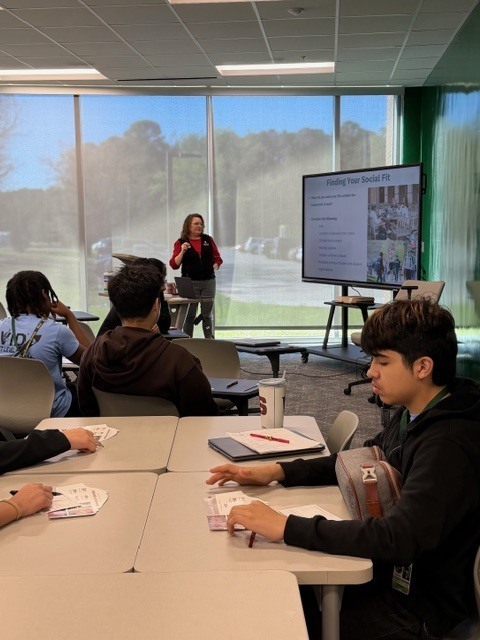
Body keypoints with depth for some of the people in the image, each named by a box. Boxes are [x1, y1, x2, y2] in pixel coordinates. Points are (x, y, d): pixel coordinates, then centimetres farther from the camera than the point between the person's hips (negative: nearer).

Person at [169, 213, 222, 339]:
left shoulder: (208, 240, 10)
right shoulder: (181, 242, 1)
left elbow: (217, 259, 14)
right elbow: (174, 265, -5)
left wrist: (213, 268, -3)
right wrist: (182, 252, -17)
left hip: (208, 282, 3)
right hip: (190, 282, -2)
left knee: (207, 314, 8)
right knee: (189, 315, 2)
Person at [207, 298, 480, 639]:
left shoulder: (448, 445, -28)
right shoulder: (413, 415, 1)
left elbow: (399, 539, -34)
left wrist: (286, 526, -35)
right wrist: (276, 471, 1)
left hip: (420, 607, -7)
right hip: (392, 571, 7)